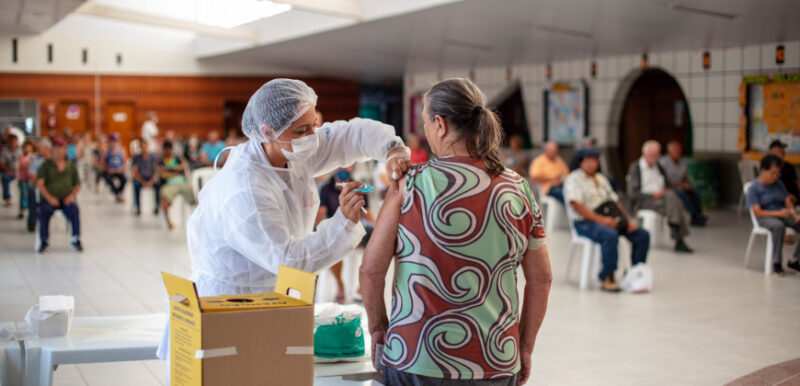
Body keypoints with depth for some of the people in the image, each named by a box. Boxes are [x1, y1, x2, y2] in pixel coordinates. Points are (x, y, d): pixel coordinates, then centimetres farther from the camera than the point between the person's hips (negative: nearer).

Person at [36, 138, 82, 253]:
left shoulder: (71, 166, 13)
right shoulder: (46, 166, 7)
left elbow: (77, 185, 14)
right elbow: (39, 184, -3)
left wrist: (72, 195, -7)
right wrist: (49, 198, -16)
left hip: (66, 200, 1)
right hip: (50, 199, -1)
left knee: (74, 210, -31)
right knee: (44, 211, -33)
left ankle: (76, 240, -20)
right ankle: (44, 241, -19)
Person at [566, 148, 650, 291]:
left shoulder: (602, 178, 24)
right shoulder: (574, 179, 0)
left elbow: (615, 201, 21)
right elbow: (576, 206, -13)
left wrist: (628, 220, 3)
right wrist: (600, 220, -21)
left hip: (610, 219, 7)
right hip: (586, 222, -7)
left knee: (643, 235, -10)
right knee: (610, 235, -37)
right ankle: (607, 278, -26)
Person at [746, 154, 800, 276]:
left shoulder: (778, 183, 11)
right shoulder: (753, 188, -7)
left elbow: (788, 201, 10)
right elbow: (758, 213, -14)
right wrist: (778, 213, -26)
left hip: (782, 214, 6)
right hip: (765, 218, -6)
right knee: (778, 226, -40)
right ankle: (776, 263, -28)